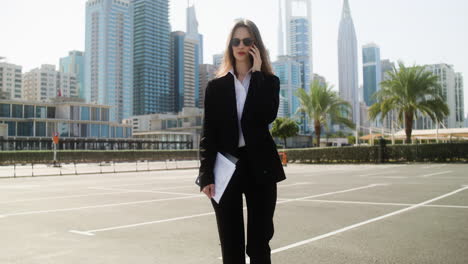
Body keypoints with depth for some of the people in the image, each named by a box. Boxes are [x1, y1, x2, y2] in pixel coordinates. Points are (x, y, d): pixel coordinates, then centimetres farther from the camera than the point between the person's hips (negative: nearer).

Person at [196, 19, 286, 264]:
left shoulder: (269, 81, 7)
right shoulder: (216, 86, 7)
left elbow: (268, 116, -15)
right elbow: (208, 133, 2)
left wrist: (257, 72, -10)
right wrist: (206, 175, -7)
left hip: (259, 167, 0)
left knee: (259, 243, 5)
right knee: (230, 244, 7)